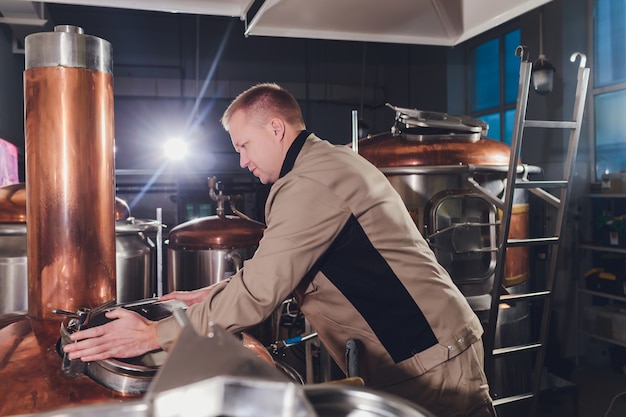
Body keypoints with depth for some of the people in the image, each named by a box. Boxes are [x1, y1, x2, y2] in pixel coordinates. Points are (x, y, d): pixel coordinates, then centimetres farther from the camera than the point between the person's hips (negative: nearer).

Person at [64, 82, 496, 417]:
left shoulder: (308, 183, -20)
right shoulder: (334, 159, 13)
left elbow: (260, 292, -22)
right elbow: (276, 267, 18)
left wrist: (154, 335, -14)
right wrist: (210, 294, 14)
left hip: (428, 368, -10)